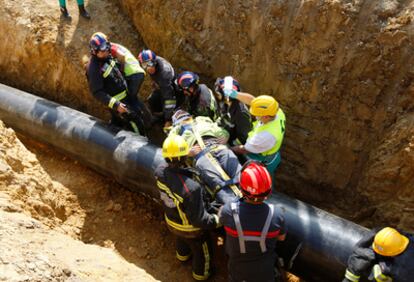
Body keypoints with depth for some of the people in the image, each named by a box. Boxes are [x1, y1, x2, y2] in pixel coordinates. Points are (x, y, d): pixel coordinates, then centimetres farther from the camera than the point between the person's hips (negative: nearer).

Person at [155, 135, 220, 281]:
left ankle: (182, 255, 71)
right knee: (202, 251, 28)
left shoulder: (160, 171, -27)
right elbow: (199, 219, -33)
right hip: (191, 228, -5)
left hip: (171, 221, 5)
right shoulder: (191, 188, -45)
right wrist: (217, 220, -16)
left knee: (181, 238, 39)